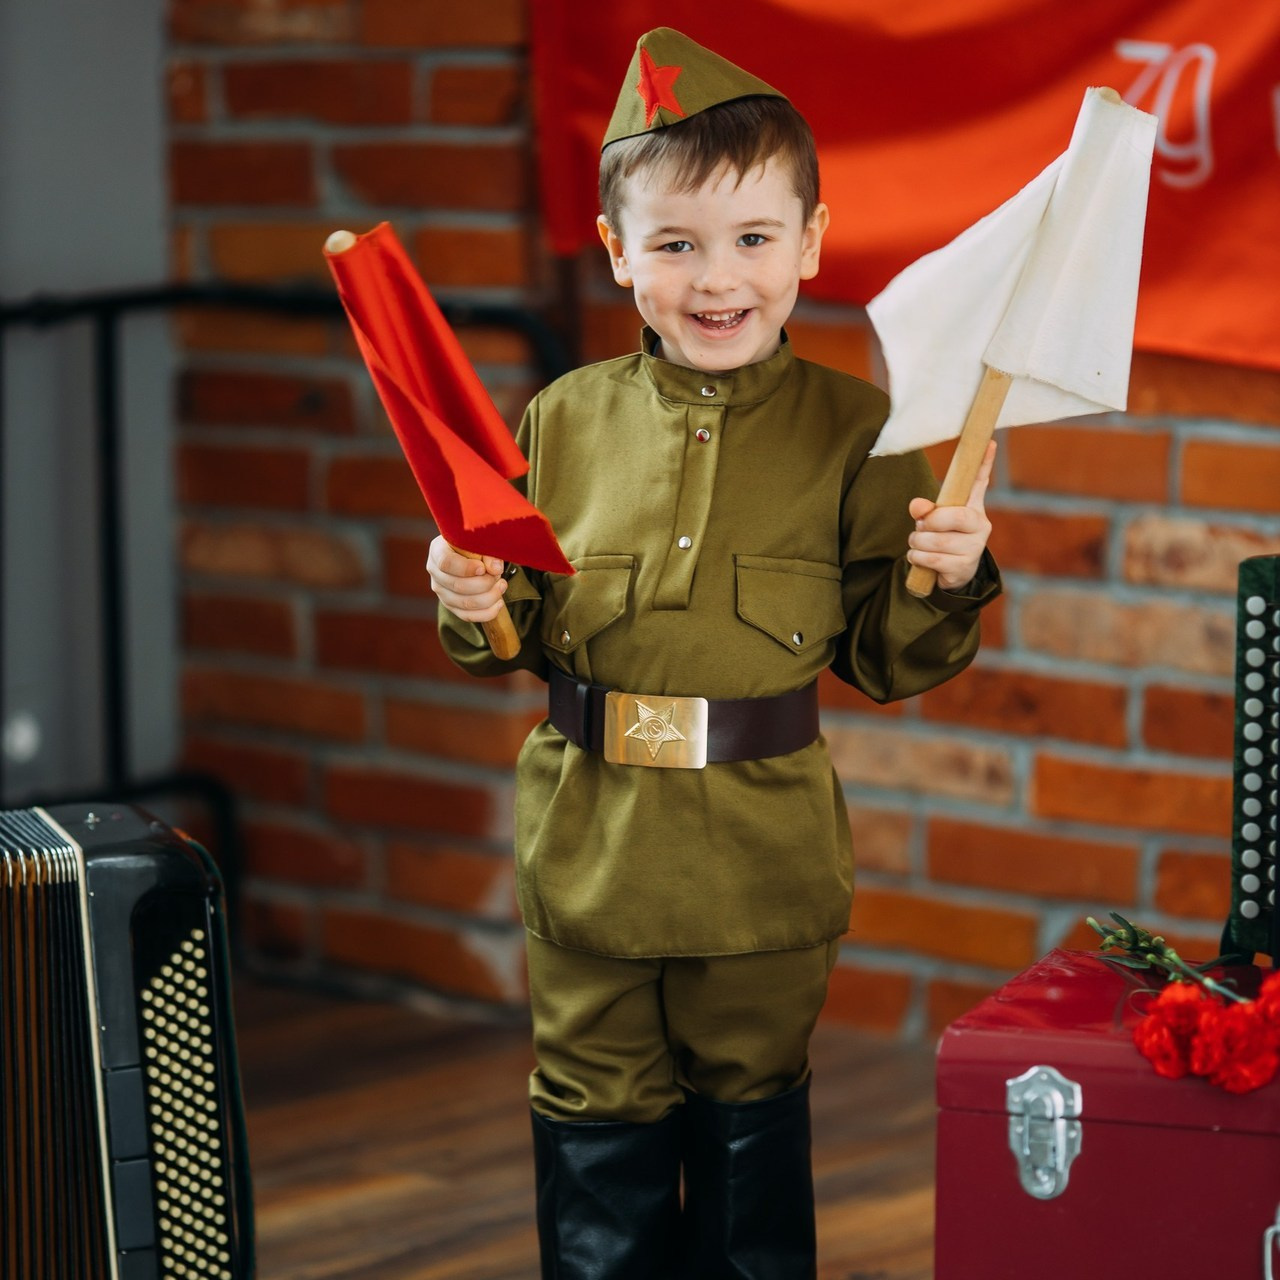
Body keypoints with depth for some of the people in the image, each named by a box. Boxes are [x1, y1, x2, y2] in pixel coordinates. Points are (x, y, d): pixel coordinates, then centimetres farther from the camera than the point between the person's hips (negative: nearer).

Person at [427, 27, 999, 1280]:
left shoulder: (851, 428, -4)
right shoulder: (568, 420, 1)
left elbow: (886, 661, -1)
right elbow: (525, 636, 11)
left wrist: (943, 579, -19)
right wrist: (475, 608, -10)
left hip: (765, 858, -1)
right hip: (589, 845, 2)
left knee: (752, 1117, 15)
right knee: (598, 1128, 12)